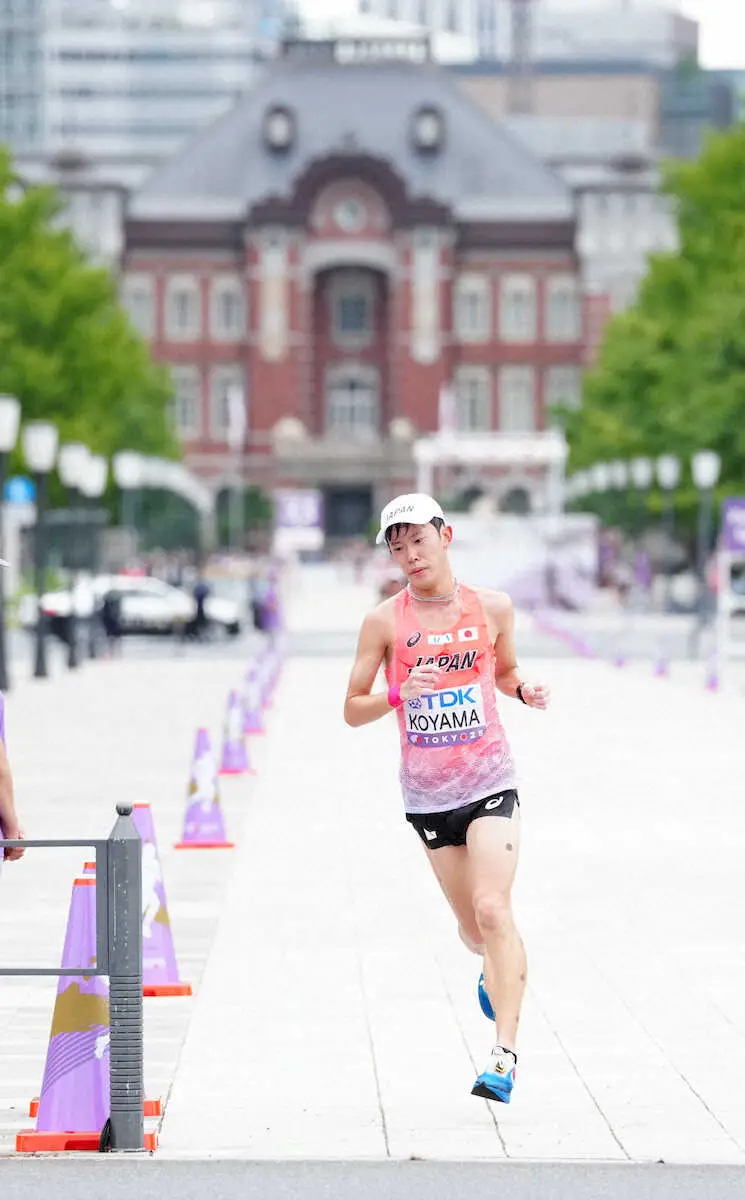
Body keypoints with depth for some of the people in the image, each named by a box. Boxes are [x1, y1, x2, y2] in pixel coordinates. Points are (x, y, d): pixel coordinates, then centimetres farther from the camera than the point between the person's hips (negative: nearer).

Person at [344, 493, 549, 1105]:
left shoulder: (493, 608, 1)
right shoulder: (384, 622, -3)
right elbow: (352, 709, 0)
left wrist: (524, 689, -3)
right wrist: (398, 694, -20)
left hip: (490, 783, -1)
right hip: (427, 795, 1)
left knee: (492, 908, -17)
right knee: (470, 923, 10)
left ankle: (505, 1053, -19)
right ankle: (496, 968, 49)